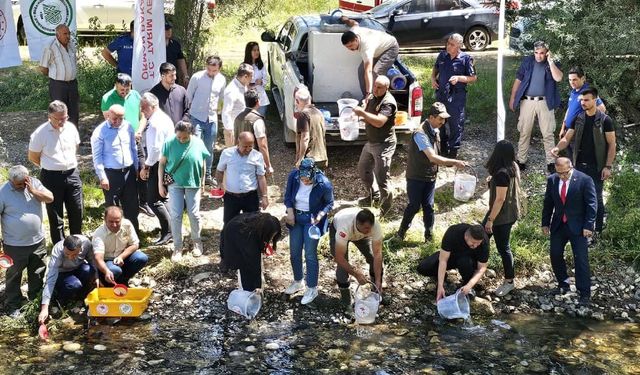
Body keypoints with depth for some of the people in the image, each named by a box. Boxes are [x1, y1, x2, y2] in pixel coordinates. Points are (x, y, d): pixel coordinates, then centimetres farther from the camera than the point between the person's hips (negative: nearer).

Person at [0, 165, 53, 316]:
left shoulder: (34, 183, -5)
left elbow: (50, 198, -9)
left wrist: (33, 191, -23)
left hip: (38, 241, 4)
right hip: (15, 245, -4)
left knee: (37, 273, 20)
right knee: (13, 275, 11)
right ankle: (12, 304, 26)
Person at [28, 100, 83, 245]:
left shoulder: (71, 128, -2)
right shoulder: (40, 133, -14)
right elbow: (33, 157, -2)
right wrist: (51, 167, 7)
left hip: (72, 174, 4)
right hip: (51, 177, -4)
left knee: (77, 211, 12)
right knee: (55, 215, 7)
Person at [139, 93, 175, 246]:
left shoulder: (155, 124, -21)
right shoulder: (164, 117, 11)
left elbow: (155, 149, -25)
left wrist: (146, 167, -17)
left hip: (158, 165, -11)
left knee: (155, 200, -5)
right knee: (163, 198, 20)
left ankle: (168, 232, 1)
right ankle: (167, 228, 29)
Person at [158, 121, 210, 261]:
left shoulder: (198, 143, -9)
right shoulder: (169, 143, -12)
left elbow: (203, 164, 3)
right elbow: (162, 163, -3)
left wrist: (203, 182, 7)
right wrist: (160, 184, -3)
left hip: (193, 183, 0)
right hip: (175, 183, 0)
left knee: (194, 214, 6)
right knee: (175, 215, 1)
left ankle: (196, 241, 29)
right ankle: (177, 247, 14)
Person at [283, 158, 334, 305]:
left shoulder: (324, 184, -24)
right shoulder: (293, 176, -16)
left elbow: (329, 203, -8)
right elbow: (288, 195, 0)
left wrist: (320, 215, -24)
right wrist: (290, 211, -13)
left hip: (312, 220, -4)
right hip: (295, 217, 4)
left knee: (310, 254, -1)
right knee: (294, 252, 14)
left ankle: (312, 288, 14)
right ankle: (298, 281, 35)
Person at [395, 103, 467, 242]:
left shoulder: (435, 131, 2)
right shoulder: (420, 134, -26)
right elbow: (433, 158, -33)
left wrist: (451, 163, 5)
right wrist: (454, 162, -34)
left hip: (430, 176, 6)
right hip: (416, 177, -6)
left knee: (428, 206, 7)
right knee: (414, 206, 1)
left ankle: (429, 235, 18)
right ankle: (401, 232, 21)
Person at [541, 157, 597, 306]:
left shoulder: (585, 180, -13)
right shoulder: (552, 180, 0)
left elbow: (592, 204, -11)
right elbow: (548, 203, 9)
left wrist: (588, 226, -15)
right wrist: (545, 223, 8)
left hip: (577, 226, -5)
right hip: (558, 225, 5)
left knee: (581, 259, -5)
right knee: (555, 255, 8)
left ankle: (585, 293, 2)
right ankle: (563, 284, 28)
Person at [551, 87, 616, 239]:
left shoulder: (604, 120, -9)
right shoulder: (578, 118, 3)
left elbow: (612, 144, -7)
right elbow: (567, 138, 3)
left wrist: (608, 166, -12)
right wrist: (557, 148, -19)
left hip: (596, 167, -4)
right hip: (579, 165, 4)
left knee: (596, 198, 4)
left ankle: (598, 229, 17)